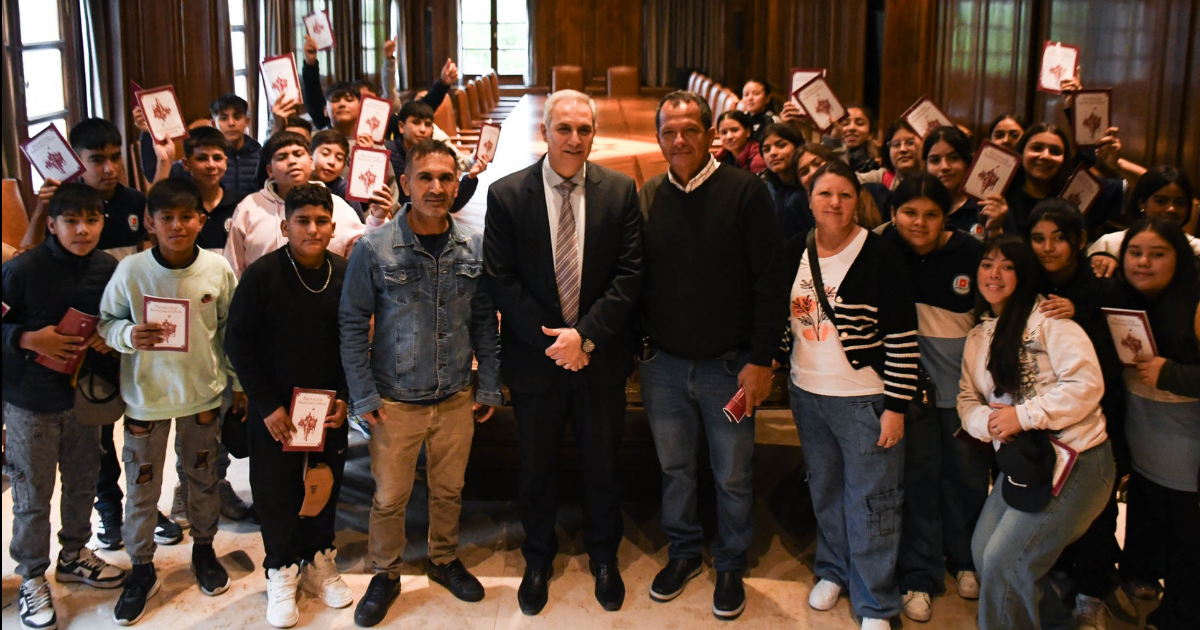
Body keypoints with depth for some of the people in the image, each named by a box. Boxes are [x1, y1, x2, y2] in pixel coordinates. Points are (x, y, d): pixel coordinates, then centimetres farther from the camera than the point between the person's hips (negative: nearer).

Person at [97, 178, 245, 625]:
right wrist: (128, 335, -25)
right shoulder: (130, 271, -14)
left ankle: (203, 550, 40)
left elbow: (231, 329, 2)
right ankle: (142, 568, 28)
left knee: (203, 476, 18)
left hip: (203, 391, 1)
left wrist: (239, 382, 6)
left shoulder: (218, 269, -9)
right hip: (145, 394, -1)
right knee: (141, 487, 9)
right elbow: (105, 321, -3)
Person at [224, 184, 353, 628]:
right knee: (277, 491, 8)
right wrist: (267, 405, -11)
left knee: (325, 488, 13)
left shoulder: (345, 275, -4)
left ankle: (318, 562, 34)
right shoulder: (262, 275, -12)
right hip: (274, 411, -2)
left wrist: (344, 396, -3)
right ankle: (282, 573, 27)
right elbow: (238, 343, -9)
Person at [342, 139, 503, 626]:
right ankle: (385, 575, 31)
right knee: (389, 497, 8)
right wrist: (364, 397, -6)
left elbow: (485, 321, 5)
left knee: (449, 489, 16)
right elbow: (353, 325, -5)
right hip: (395, 400, -2)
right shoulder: (375, 249, -10)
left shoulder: (474, 247, -3)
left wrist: (489, 387, 5)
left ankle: (444, 560, 40)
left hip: (457, 399, 2)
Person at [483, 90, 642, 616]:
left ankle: (604, 557, 38)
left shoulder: (620, 191, -4)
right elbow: (501, 280, -7)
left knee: (603, 463, 15)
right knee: (536, 466, 15)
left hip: (601, 356, 1)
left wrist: (586, 335, -16)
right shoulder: (506, 195, -6)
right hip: (535, 355, 0)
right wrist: (550, 340, -14)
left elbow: (629, 274, -7)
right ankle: (538, 560, 37)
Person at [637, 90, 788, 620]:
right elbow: (635, 280, 8)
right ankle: (684, 552, 37)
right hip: (663, 363, 3)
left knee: (733, 476, 9)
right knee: (674, 468, 17)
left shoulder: (745, 192, -9)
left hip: (728, 365, -3)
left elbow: (770, 283, -9)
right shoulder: (646, 198, 2)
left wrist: (761, 360, -12)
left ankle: (731, 566, 29)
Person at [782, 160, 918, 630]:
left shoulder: (880, 257, -14)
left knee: (870, 501, 3)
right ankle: (833, 569, 40)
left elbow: (903, 339, -13)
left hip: (864, 399, -5)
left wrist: (896, 406, -14)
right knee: (824, 490, 19)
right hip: (807, 393, 5)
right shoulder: (794, 252, 2)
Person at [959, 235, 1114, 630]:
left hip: (1074, 461, -8)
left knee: (1003, 562, -11)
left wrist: (1022, 415, -19)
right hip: (1019, 461, 8)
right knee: (982, 551, 6)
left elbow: (1086, 383, -17)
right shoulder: (978, 337, 15)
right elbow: (967, 398, 12)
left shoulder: (1047, 317, -9)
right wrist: (987, 421, -11)